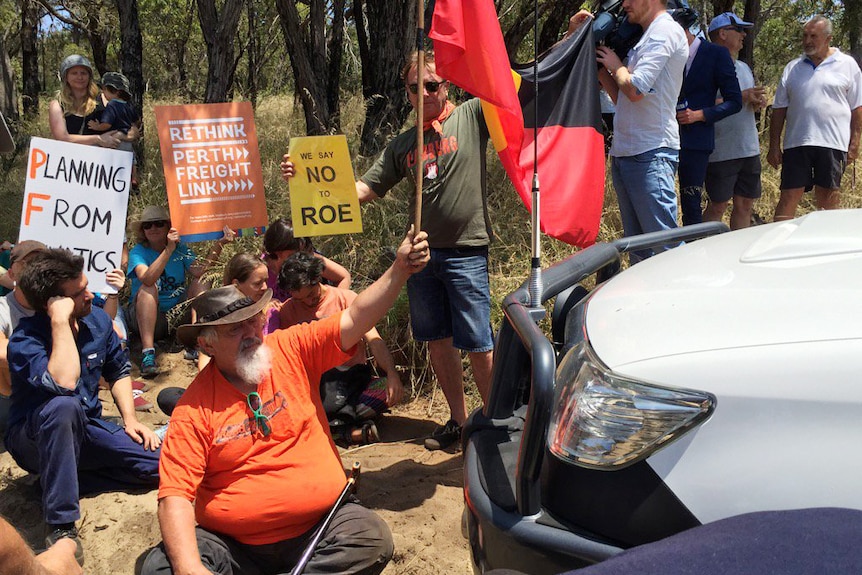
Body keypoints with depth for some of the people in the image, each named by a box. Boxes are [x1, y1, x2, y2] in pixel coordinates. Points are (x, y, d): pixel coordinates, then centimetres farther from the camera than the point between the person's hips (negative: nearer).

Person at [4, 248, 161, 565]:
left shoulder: (97, 320, -3)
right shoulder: (25, 339, -21)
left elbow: (119, 371, 12)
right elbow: (64, 384, -39)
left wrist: (130, 420, -1)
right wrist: (61, 321, -34)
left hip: (87, 430, 6)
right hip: (37, 440, -6)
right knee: (64, 405, -41)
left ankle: (59, 481, -2)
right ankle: (60, 524, -30)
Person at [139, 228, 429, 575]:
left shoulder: (292, 350, 0)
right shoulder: (195, 409, -6)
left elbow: (355, 319, -7)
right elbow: (175, 497, -11)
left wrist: (400, 270, -22)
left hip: (318, 530, 2)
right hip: (234, 545, -1)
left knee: (372, 538, -26)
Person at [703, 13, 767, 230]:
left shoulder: (744, 68, 19)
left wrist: (757, 102, 2)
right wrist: (742, 97, -18)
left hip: (750, 149, 8)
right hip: (722, 152, -8)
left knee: (745, 205, 10)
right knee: (717, 206, -4)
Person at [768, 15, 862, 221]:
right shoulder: (792, 68, 12)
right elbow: (779, 110, 11)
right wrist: (774, 146, 6)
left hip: (832, 143, -1)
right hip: (796, 142, 2)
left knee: (827, 200, 6)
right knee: (788, 197, -2)